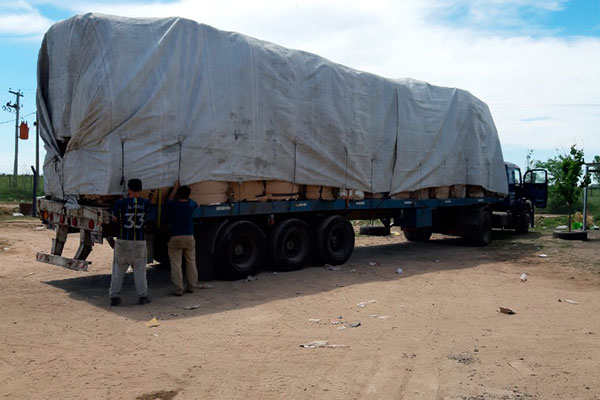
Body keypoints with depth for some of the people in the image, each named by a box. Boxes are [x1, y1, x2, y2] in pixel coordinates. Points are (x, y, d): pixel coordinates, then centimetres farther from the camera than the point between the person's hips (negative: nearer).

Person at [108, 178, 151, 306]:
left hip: (122, 241, -1)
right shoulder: (145, 203, -4)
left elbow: (114, 219, 2)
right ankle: (142, 296, 12)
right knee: (139, 270, 11)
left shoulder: (121, 203, -11)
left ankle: (114, 296, 11)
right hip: (139, 242, 1)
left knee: (118, 270, 10)